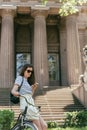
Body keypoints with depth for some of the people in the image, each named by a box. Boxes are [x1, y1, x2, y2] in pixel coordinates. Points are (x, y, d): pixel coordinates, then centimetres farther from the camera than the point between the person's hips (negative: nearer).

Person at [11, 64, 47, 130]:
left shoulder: (27, 81, 26)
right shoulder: (20, 78, 2)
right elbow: (13, 91, -13)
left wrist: (34, 88, 6)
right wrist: (17, 93, -36)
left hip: (31, 105, 8)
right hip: (26, 105, -8)